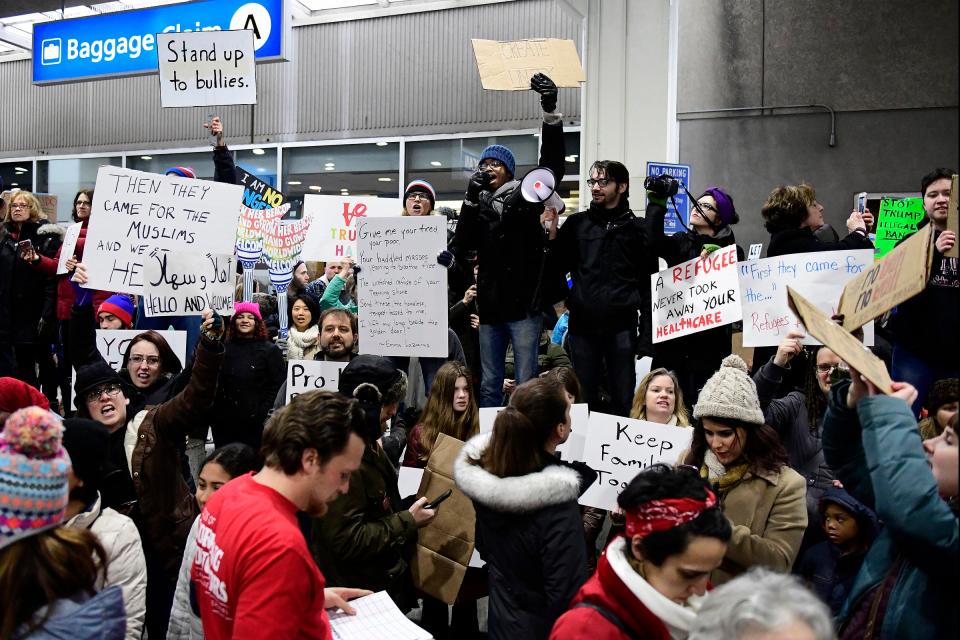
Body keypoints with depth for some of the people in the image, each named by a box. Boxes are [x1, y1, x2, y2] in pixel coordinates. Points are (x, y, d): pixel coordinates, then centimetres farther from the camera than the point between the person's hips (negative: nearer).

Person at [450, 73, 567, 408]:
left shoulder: (526, 197, 3)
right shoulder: (478, 204, 12)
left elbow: (552, 165, -11)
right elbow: (460, 248, 0)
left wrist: (550, 112, -21)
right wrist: (471, 198, -8)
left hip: (523, 304, -4)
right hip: (490, 307, 4)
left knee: (526, 383, 0)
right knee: (489, 385, 12)